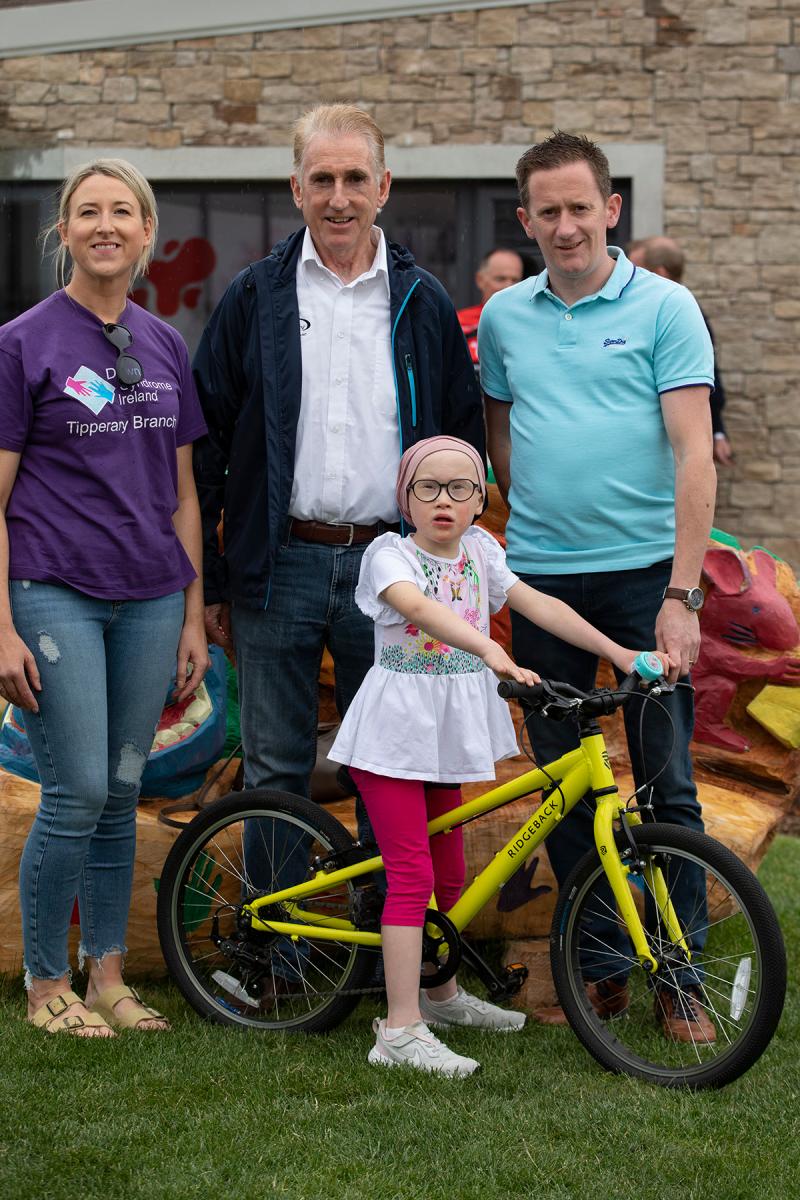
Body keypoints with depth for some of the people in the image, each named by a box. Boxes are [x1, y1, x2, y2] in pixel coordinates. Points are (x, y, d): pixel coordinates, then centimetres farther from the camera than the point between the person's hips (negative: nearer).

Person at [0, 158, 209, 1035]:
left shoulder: (165, 346, 11)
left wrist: (193, 615, 10)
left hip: (149, 598, 5)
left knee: (121, 794, 8)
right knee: (77, 793, -7)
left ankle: (106, 977, 18)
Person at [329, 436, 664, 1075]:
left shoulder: (479, 550, 5)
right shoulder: (390, 554, -13)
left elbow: (538, 605, -1)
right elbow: (420, 606, -33)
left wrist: (618, 651, -11)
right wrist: (491, 651, -50)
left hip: (451, 732, 7)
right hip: (396, 731, -7)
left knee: (450, 873, 17)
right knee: (411, 875, -11)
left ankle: (443, 993, 36)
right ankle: (400, 1030, -11)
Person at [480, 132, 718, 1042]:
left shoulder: (664, 307, -2)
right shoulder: (504, 317, 9)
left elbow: (694, 454, -8)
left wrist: (681, 596, -15)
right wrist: (536, 517, 9)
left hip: (646, 570, -3)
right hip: (543, 577, 4)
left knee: (666, 784, -1)